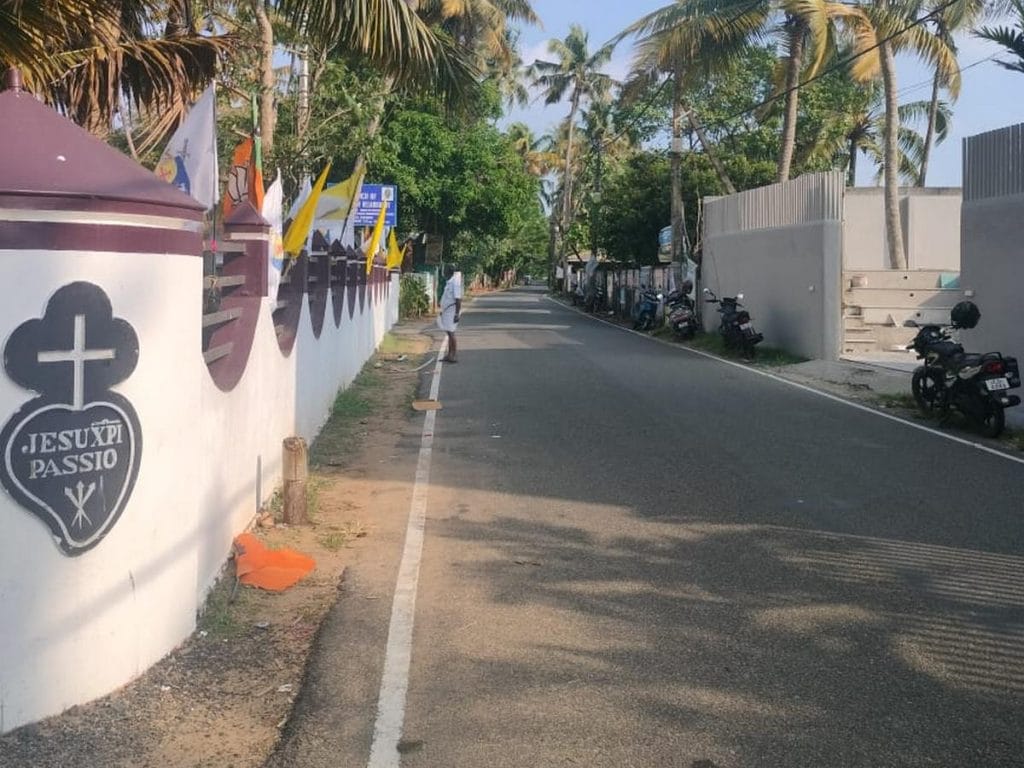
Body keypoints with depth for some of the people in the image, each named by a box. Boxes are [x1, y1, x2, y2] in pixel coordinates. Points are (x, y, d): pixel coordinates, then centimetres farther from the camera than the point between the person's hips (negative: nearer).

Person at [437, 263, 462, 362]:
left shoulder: (455, 283, -16)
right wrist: (443, 311, 24)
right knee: (449, 333, 11)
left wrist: (457, 314, -25)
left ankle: (455, 355, -8)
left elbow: (458, 299, -21)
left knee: (451, 332, -10)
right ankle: (450, 355, 15)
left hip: (452, 311, -10)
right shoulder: (449, 282, 14)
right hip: (447, 311, 10)